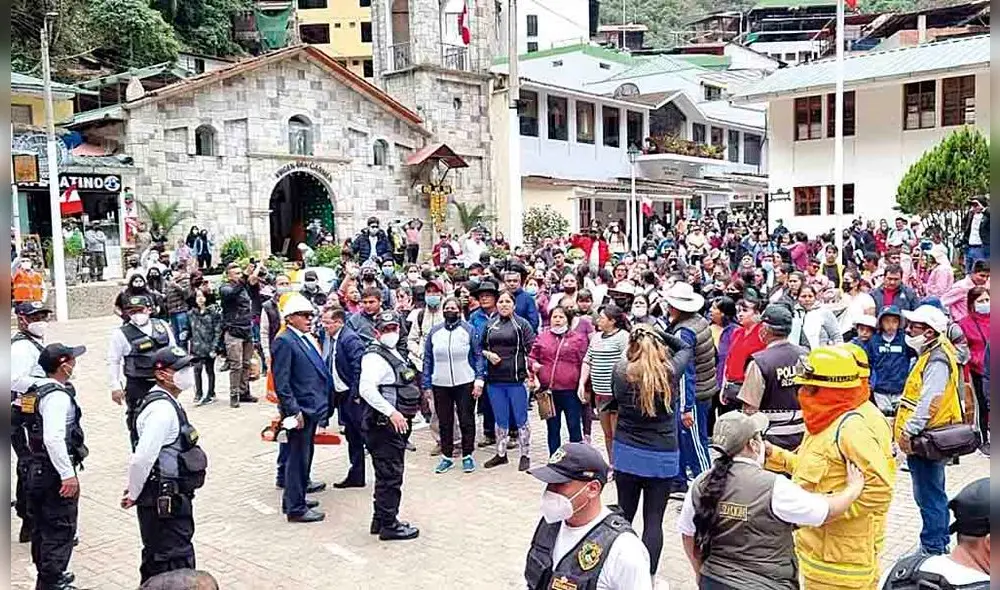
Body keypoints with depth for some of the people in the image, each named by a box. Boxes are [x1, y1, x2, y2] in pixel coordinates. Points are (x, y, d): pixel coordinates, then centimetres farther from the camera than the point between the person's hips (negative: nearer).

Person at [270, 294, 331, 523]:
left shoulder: (308, 338, 12)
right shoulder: (284, 341, -14)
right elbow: (281, 383, -18)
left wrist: (323, 403, 14)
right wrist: (294, 411, -21)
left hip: (312, 408, 9)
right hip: (300, 410, -9)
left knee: (304, 455, 19)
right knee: (297, 457, 0)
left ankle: (295, 497, 33)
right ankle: (295, 508, 9)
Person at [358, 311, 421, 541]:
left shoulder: (396, 354, 15)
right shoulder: (375, 357, -16)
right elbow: (366, 389, -30)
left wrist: (410, 409, 18)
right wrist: (392, 412, -30)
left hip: (396, 425, 10)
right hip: (383, 425, -10)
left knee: (388, 475, 18)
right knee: (390, 476, -2)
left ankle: (381, 520, 29)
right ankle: (389, 525, 8)